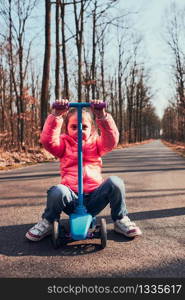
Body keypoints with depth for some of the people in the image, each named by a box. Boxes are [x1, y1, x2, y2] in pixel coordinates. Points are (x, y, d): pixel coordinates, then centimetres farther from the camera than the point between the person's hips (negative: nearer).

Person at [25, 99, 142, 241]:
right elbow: (47, 140, -11)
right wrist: (56, 115, -23)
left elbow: (112, 140, -8)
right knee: (58, 191, -35)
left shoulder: (95, 143, 13)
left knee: (115, 182, -27)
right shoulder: (64, 144, 10)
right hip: (71, 198, -1)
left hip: (94, 198, 1)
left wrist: (102, 116, -22)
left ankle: (121, 220, -3)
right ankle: (48, 222, -4)